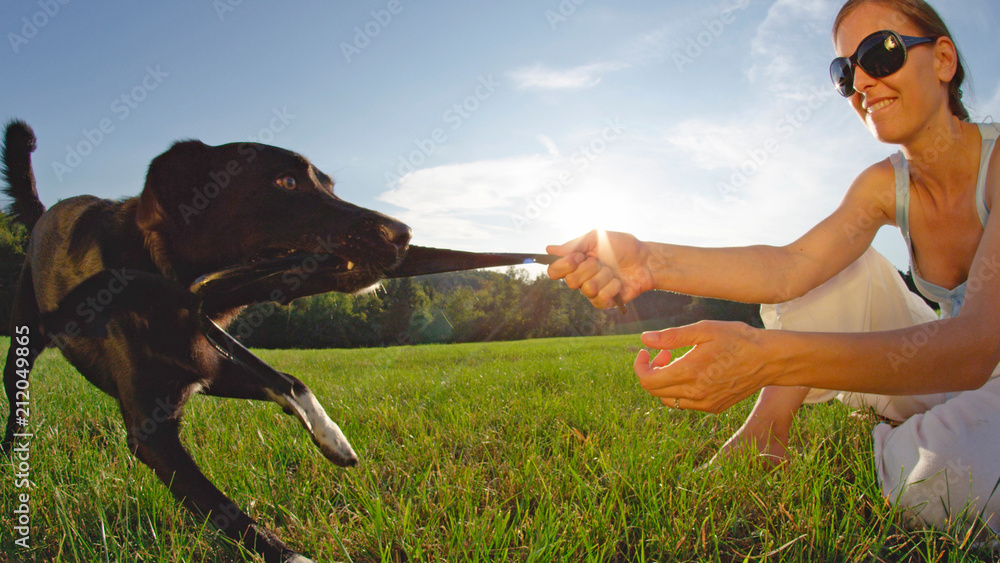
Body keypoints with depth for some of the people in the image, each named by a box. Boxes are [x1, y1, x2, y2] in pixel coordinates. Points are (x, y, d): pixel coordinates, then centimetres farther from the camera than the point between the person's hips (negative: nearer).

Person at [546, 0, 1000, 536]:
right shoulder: (883, 185, -6)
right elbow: (793, 265, -22)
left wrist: (770, 356, -55)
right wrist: (650, 261, -39)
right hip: (939, 376, 5)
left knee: (943, 472, -37)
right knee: (835, 260, -12)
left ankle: (892, 440, -2)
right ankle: (767, 431, -13)